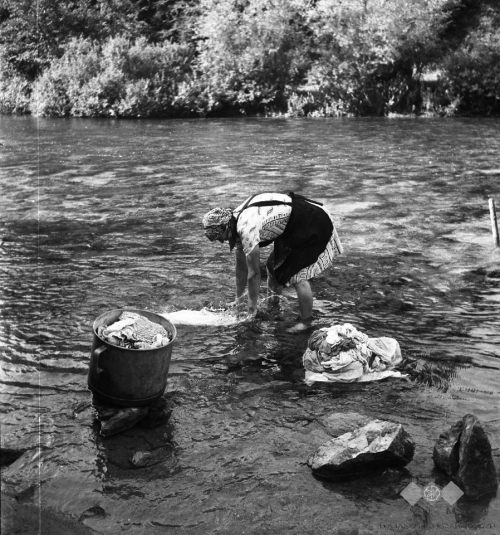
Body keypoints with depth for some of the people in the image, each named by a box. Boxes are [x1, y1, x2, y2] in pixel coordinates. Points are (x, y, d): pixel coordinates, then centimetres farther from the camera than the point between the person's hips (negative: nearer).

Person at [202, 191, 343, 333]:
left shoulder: (247, 228, -29)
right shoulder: (238, 221, 1)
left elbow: (253, 273, -22)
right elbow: (241, 266, 11)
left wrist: (252, 308, -11)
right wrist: (239, 299, 17)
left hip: (313, 224, -10)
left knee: (298, 275, -16)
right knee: (273, 267, 17)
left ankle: (305, 322, -4)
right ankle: (272, 305, 37)